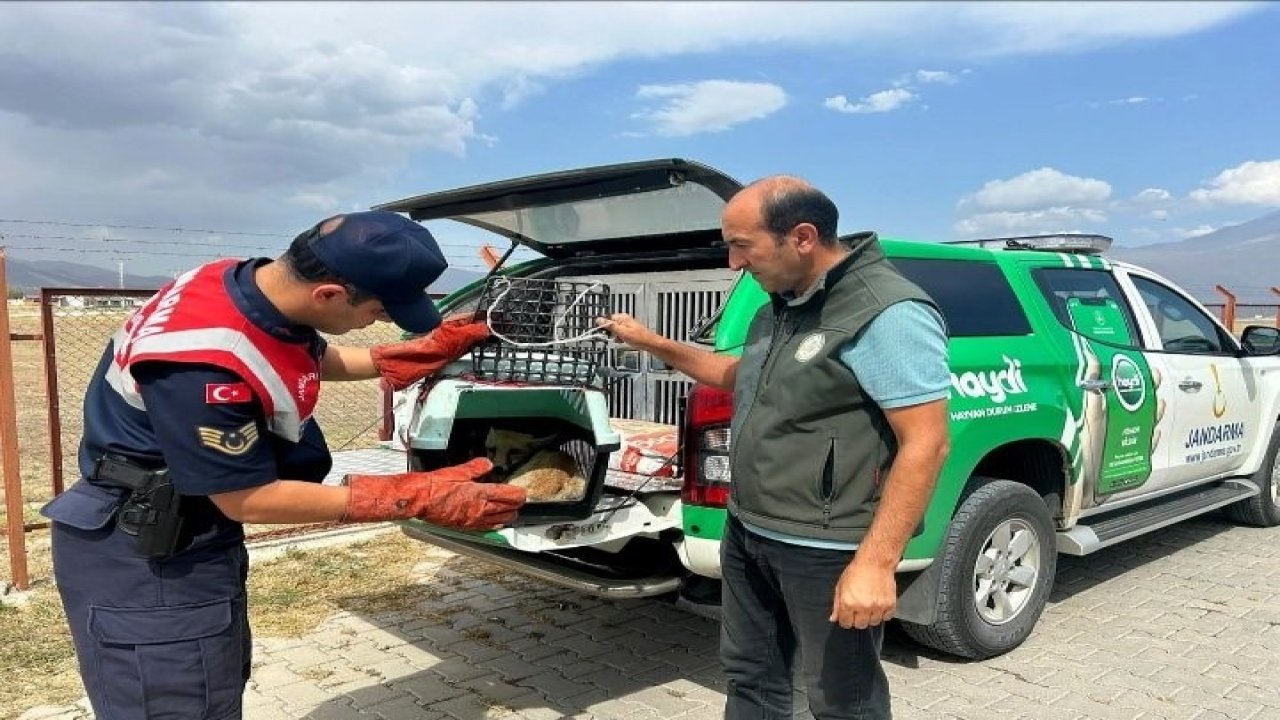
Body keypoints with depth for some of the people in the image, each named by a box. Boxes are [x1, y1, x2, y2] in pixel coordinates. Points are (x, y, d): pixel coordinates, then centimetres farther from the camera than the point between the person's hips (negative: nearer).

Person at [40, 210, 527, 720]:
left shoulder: (258, 283, -9)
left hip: (193, 534, 9)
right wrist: (414, 499, -25)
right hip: (140, 557, -9)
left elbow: (317, 358, 14)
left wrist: (424, 353, 6)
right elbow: (247, 500, -25)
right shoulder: (201, 364, -34)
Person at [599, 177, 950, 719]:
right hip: (748, 536, 9)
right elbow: (739, 376, 29)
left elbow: (925, 444, -22)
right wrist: (650, 343, 23)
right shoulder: (778, 307, 10)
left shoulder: (888, 313, -19)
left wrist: (876, 563, -26)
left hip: (828, 553, -9)